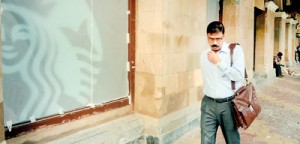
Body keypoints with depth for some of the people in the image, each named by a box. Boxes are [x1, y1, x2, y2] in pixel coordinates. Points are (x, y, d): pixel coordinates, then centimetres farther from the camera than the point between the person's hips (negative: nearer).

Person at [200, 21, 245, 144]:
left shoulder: (236, 50, -7)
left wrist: (219, 62, -17)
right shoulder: (203, 55, 8)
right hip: (208, 104, 3)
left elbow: (239, 76, -17)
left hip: (229, 103, -3)